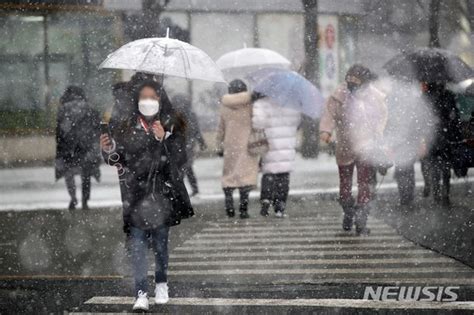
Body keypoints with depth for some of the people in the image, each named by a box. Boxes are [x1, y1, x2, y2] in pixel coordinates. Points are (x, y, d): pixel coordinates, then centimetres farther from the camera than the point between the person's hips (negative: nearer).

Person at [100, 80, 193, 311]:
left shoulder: (171, 126, -1)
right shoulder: (129, 128, 5)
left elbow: (179, 160, -9)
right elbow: (119, 160, 8)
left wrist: (164, 139, -22)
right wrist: (109, 150, -12)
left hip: (162, 192, -1)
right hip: (137, 192, 1)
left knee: (160, 241, 8)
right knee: (137, 243, -7)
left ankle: (161, 283, 28)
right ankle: (141, 293, -8)